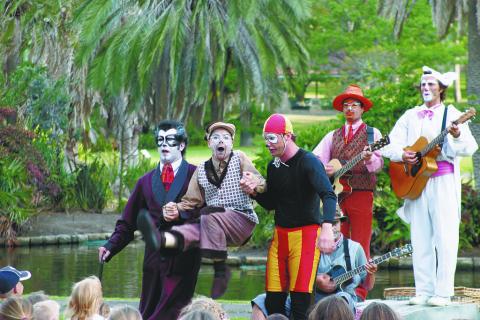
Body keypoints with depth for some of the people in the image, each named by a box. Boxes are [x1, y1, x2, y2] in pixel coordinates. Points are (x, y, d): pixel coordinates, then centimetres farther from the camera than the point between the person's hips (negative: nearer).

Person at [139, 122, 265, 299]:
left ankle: (220, 270, -31)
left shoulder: (239, 159, 7)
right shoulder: (202, 170, 18)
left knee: (209, 216, -34)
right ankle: (161, 239, -62)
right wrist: (177, 210, -9)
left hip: (242, 220, -3)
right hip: (213, 225, 3)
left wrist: (253, 182, -33)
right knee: (193, 230, -30)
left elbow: (260, 184, -7)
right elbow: (191, 201, 15)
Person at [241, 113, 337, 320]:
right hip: (280, 235, 7)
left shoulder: (308, 162, -11)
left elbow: (328, 195, -25)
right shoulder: (273, 167, 13)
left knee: (300, 301, -13)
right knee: (273, 301, 1)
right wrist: (254, 193, 1)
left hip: (306, 233, -7)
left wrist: (327, 227, -42)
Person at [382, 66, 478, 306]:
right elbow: (389, 145, 12)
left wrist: (457, 136, -29)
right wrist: (401, 154, -9)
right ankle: (423, 291, 7)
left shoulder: (452, 115, 3)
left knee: (445, 237, -7)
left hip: (444, 181, -4)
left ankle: (443, 293, -7)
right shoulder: (410, 116, 16)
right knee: (420, 238, 4)